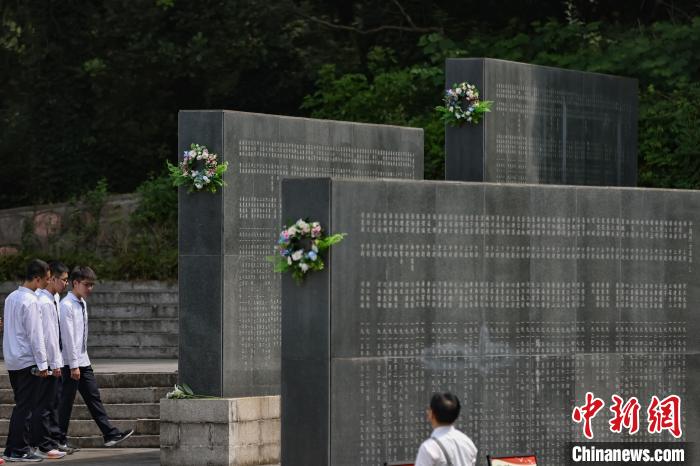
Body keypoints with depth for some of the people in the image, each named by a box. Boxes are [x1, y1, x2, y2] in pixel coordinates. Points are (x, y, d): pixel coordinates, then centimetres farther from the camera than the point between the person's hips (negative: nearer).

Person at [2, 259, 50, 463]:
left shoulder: (11, 298, 10)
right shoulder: (31, 301, -15)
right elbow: (35, 335, -16)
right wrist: (42, 364, -12)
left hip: (12, 361, 8)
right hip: (27, 360, -8)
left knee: (21, 406, 13)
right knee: (25, 407, -4)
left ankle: (13, 449, 14)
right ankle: (18, 450, -3)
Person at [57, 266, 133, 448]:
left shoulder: (82, 304, 12)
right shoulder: (67, 305, -15)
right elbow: (68, 336, -18)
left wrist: (82, 360, 16)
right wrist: (74, 365, -19)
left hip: (83, 361, 9)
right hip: (70, 363, -9)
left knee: (93, 397, 7)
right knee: (66, 400, -1)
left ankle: (110, 434, 7)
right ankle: (60, 440, 7)